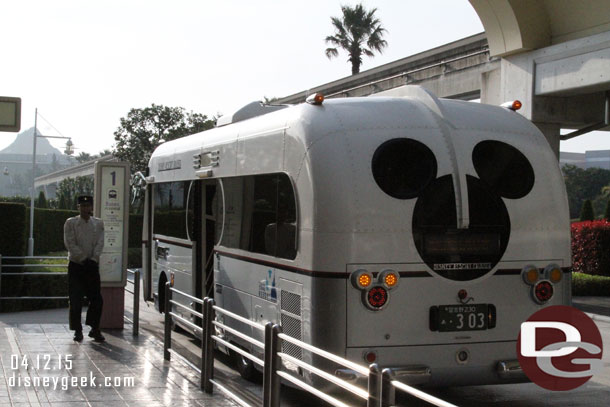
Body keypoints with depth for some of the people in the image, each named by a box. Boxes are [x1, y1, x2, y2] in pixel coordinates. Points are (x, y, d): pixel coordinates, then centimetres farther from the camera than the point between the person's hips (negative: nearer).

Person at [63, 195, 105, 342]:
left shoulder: (98, 223, 8)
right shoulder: (70, 223, 0)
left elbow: (100, 243, 2)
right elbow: (70, 244, -7)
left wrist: (93, 260, -11)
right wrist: (84, 259, -13)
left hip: (92, 265, 2)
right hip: (76, 265, -2)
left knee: (96, 299, 0)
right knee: (75, 301, -2)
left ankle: (95, 329, 12)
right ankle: (77, 331, 8)